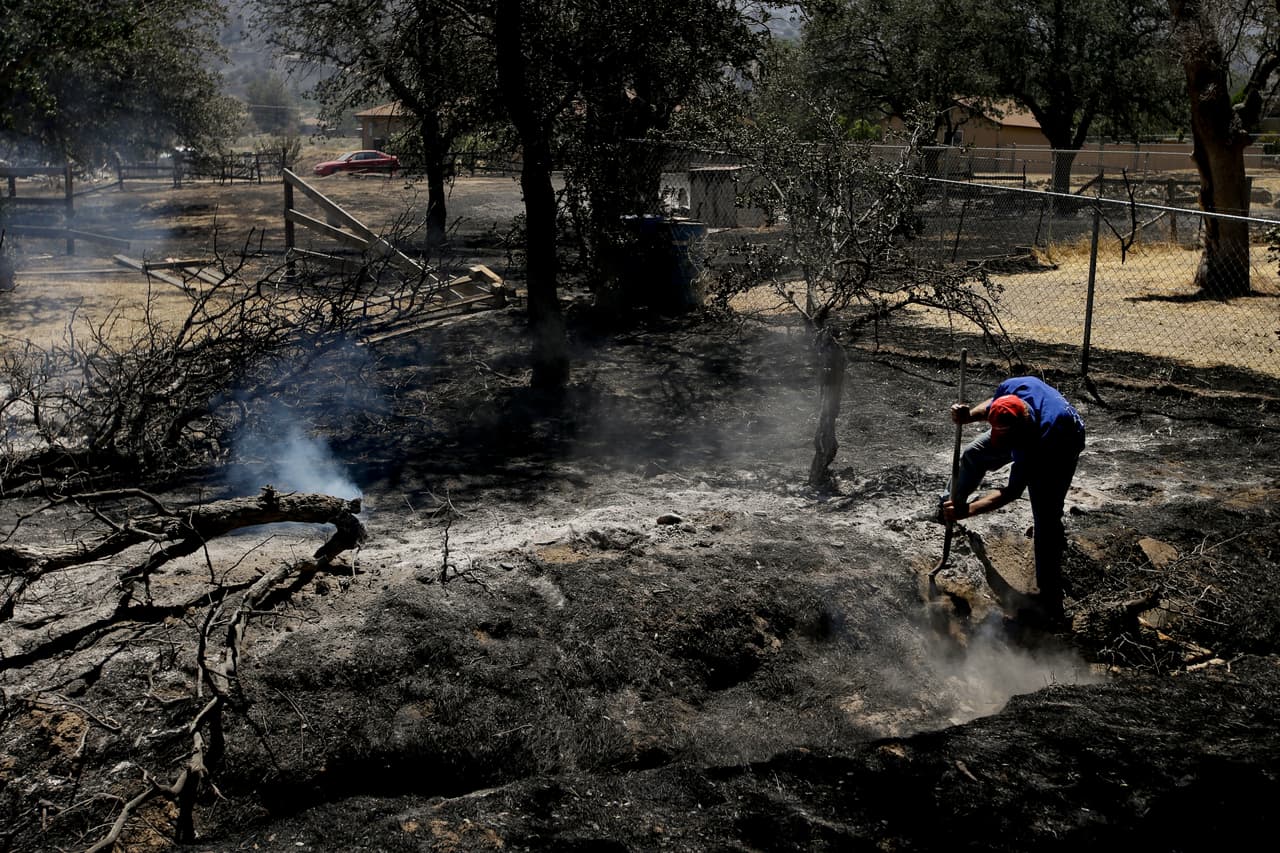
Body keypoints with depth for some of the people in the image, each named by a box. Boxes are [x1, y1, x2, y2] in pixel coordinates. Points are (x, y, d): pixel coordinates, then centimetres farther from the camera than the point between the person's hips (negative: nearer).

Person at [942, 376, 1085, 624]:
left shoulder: (1037, 442, -48)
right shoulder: (1011, 389, -36)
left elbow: (1012, 492, -39)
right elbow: (990, 406, -10)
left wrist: (968, 511, -45)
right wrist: (969, 415, -31)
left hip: (1060, 448, -7)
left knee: (1046, 520, -14)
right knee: (973, 454, 15)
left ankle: (1050, 600, -6)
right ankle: (952, 503, 44)